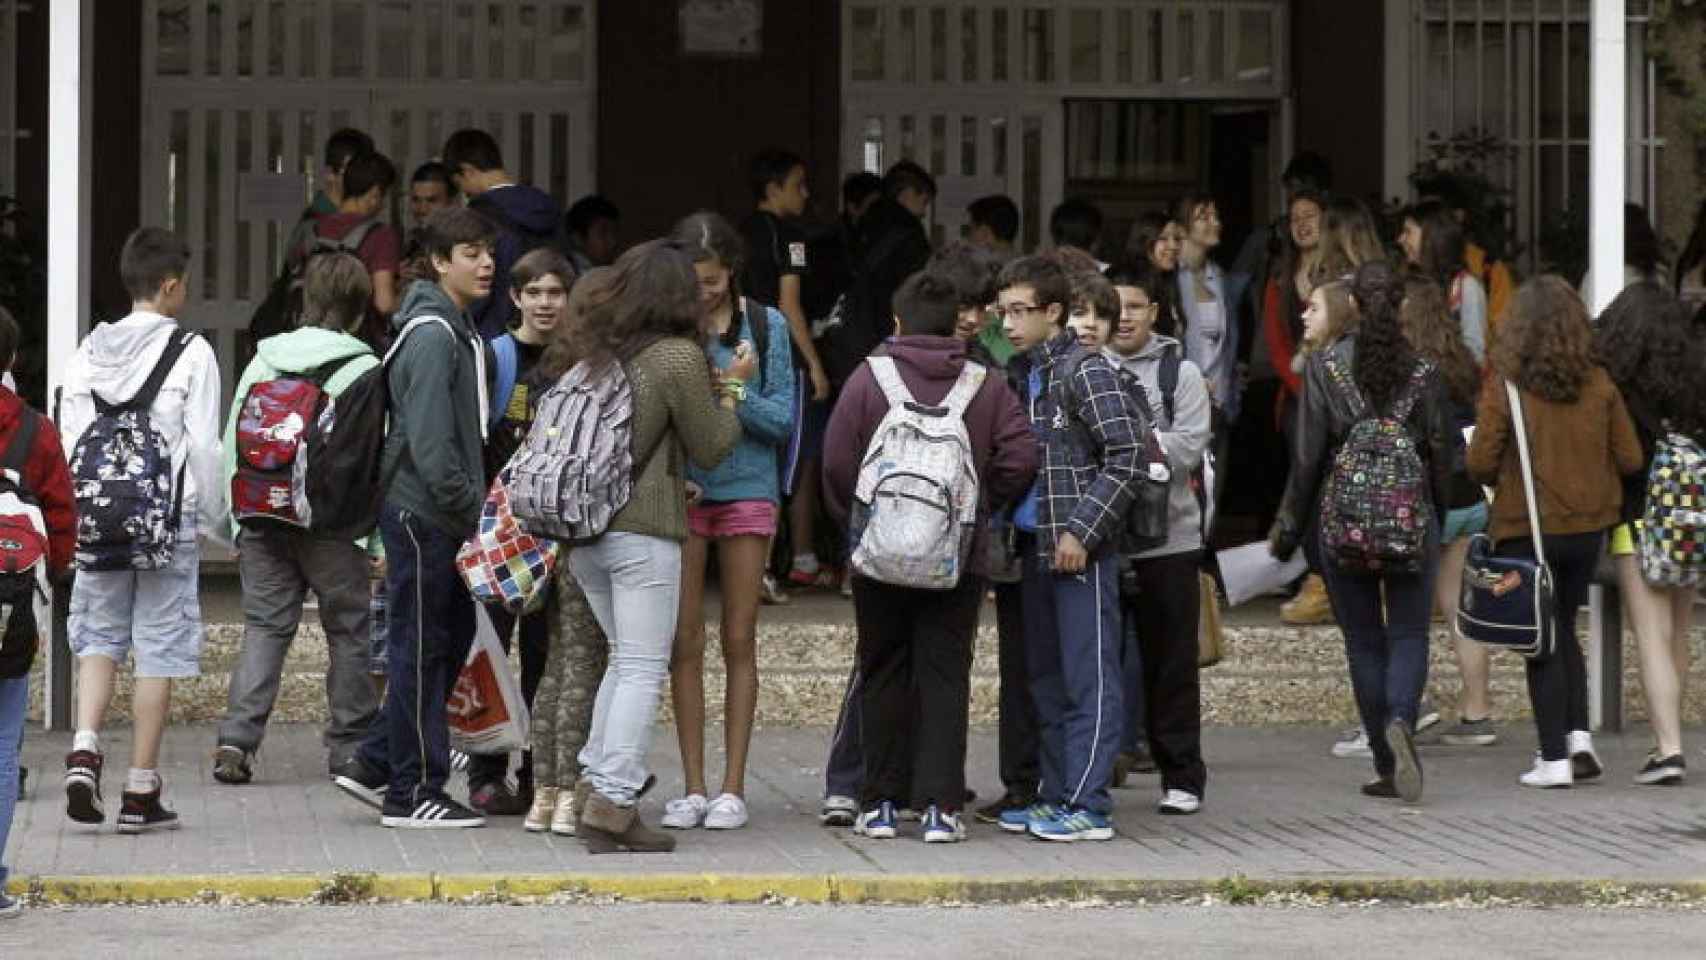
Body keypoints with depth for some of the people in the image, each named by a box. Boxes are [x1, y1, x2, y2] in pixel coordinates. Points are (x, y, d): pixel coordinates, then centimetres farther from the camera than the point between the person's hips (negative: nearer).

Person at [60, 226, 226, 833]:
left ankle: (84, 749, -8)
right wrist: (214, 521, 4)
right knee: (158, 651, 2)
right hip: (170, 523, -4)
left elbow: (68, 441, 6)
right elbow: (204, 447, -7)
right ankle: (141, 793, 4)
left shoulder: (88, 352, 6)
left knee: (99, 636, 16)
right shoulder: (191, 354, -6)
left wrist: (76, 520, 13)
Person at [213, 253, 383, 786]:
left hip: (262, 516, 4)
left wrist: (236, 524, 15)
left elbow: (232, 443, 10)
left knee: (264, 626, 7)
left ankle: (236, 738, -8)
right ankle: (350, 743, 15)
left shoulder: (264, 360, 9)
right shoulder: (363, 369, -5)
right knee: (348, 629, 9)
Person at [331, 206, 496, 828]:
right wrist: (471, 506, -19)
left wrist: (472, 505, 12)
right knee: (422, 649, -3)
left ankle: (375, 766, 20)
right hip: (422, 514, -10)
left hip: (443, 519, 10)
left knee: (451, 639, 14)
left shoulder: (459, 330, 16)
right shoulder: (432, 335, -16)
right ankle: (413, 793, 4)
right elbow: (429, 439, -22)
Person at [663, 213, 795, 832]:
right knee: (685, 644, 2)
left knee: (738, 641, 2)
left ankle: (732, 787, 7)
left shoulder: (765, 325, 0)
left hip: (747, 491, 0)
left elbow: (783, 419, -2)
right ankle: (693, 787, 9)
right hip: (679, 493, 0)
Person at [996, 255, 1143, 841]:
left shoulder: (1085, 371, -9)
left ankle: (1088, 807, -7)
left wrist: (1081, 530, -17)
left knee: (1089, 680, -6)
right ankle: (1056, 797, 20)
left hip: (1080, 550, -9)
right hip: (1037, 546, 9)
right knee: (1047, 679, 13)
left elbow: (1125, 457, -14)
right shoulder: (1022, 374, 16)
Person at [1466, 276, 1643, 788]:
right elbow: (1630, 459, 0)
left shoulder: (1504, 386, -14)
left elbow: (1480, 462, -14)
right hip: (1587, 527, 3)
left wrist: (1500, 481, 8)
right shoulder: (1599, 385, -4)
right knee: (1564, 631, 21)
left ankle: (1554, 758, 4)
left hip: (1527, 529, -3)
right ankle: (1578, 735, 9)